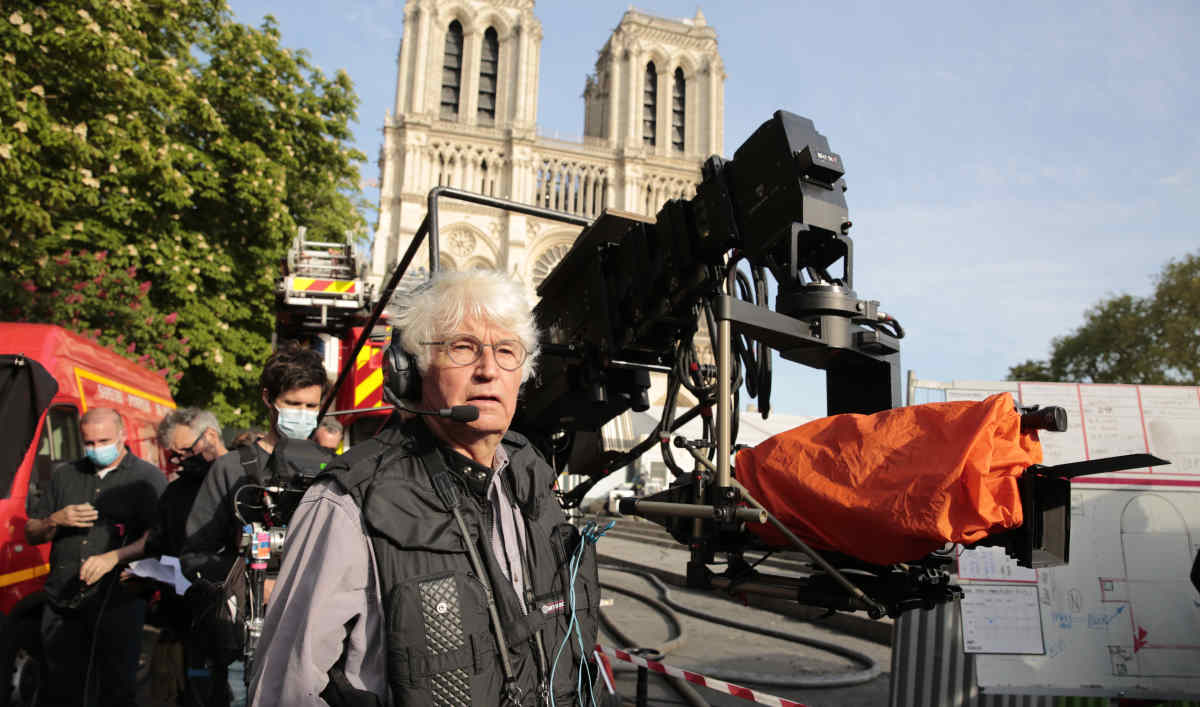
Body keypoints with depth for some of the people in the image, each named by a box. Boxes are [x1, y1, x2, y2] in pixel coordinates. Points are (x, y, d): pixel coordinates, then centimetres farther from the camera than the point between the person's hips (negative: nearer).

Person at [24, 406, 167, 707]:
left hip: (117, 602, -4)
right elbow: (31, 534, 19)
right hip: (62, 603, 4)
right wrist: (56, 521, -3)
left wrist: (113, 557, -23)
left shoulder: (148, 477, 2)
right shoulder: (65, 475, 17)